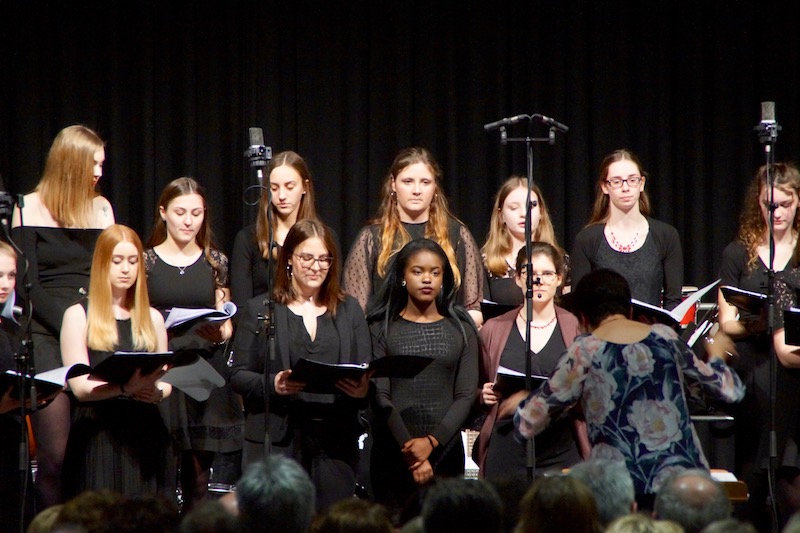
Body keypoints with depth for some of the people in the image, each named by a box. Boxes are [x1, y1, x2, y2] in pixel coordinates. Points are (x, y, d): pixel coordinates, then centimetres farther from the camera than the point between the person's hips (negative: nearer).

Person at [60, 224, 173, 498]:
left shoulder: (152, 318, 17)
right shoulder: (78, 316, 3)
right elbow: (80, 386, -6)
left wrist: (156, 391, -6)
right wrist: (126, 387, -24)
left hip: (146, 436, 3)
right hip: (97, 437, -3)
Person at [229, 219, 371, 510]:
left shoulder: (349, 310, 17)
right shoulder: (259, 309, 9)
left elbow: (366, 374, 12)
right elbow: (238, 375, 4)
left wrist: (362, 389, -11)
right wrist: (272, 385, -16)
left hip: (335, 441, 2)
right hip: (276, 440, -2)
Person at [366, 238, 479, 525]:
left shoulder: (461, 329, 9)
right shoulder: (382, 329, 4)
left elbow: (465, 395, 3)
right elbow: (381, 396, -3)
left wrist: (431, 442, -11)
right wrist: (410, 451, -12)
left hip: (445, 450, 1)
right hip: (393, 455, -1)